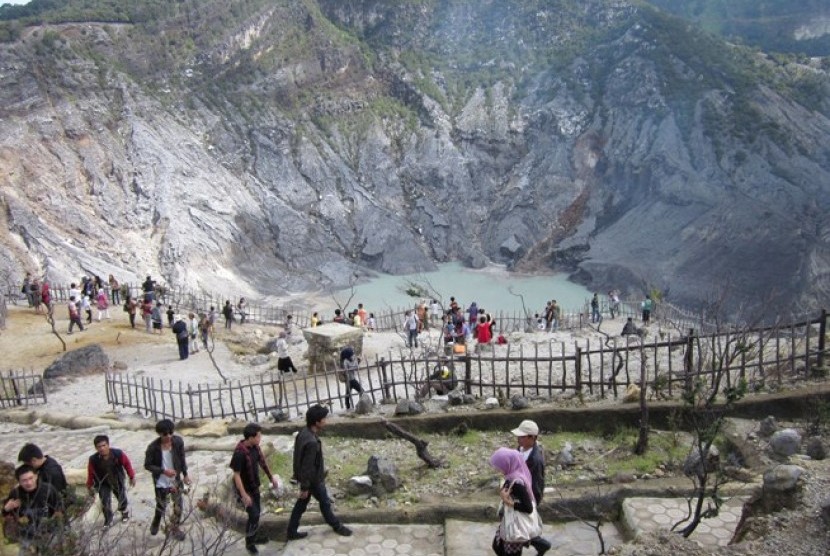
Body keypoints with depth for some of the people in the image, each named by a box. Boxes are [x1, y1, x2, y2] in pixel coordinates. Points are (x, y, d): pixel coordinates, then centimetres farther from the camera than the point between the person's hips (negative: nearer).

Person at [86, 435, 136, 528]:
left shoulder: (118, 454, -31)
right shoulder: (93, 460, -29)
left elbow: (127, 464, -13)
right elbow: (90, 474, -12)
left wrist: (132, 477, -2)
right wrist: (90, 488, 0)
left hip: (118, 481, 1)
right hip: (103, 484, 0)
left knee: (122, 500, 17)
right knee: (105, 503, 1)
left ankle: (125, 513, 50)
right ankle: (108, 520, 30)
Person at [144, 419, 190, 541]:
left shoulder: (178, 441, -15)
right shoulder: (153, 447, -23)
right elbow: (147, 465, -14)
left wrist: (185, 474, 3)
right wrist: (163, 471, -25)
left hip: (176, 479, 2)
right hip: (161, 482, -2)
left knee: (178, 505, 3)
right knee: (161, 506, 14)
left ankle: (174, 528, 25)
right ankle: (155, 524, 45)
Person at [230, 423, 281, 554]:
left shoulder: (255, 446, -7)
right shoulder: (240, 453, -31)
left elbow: (262, 461, 10)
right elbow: (236, 475, -26)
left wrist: (271, 477, 16)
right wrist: (244, 495, -25)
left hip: (254, 486, 8)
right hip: (244, 488, -8)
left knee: (257, 512, 19)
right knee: (254, 515, -5)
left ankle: (253, 537, 39)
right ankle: (249, 542, 16)